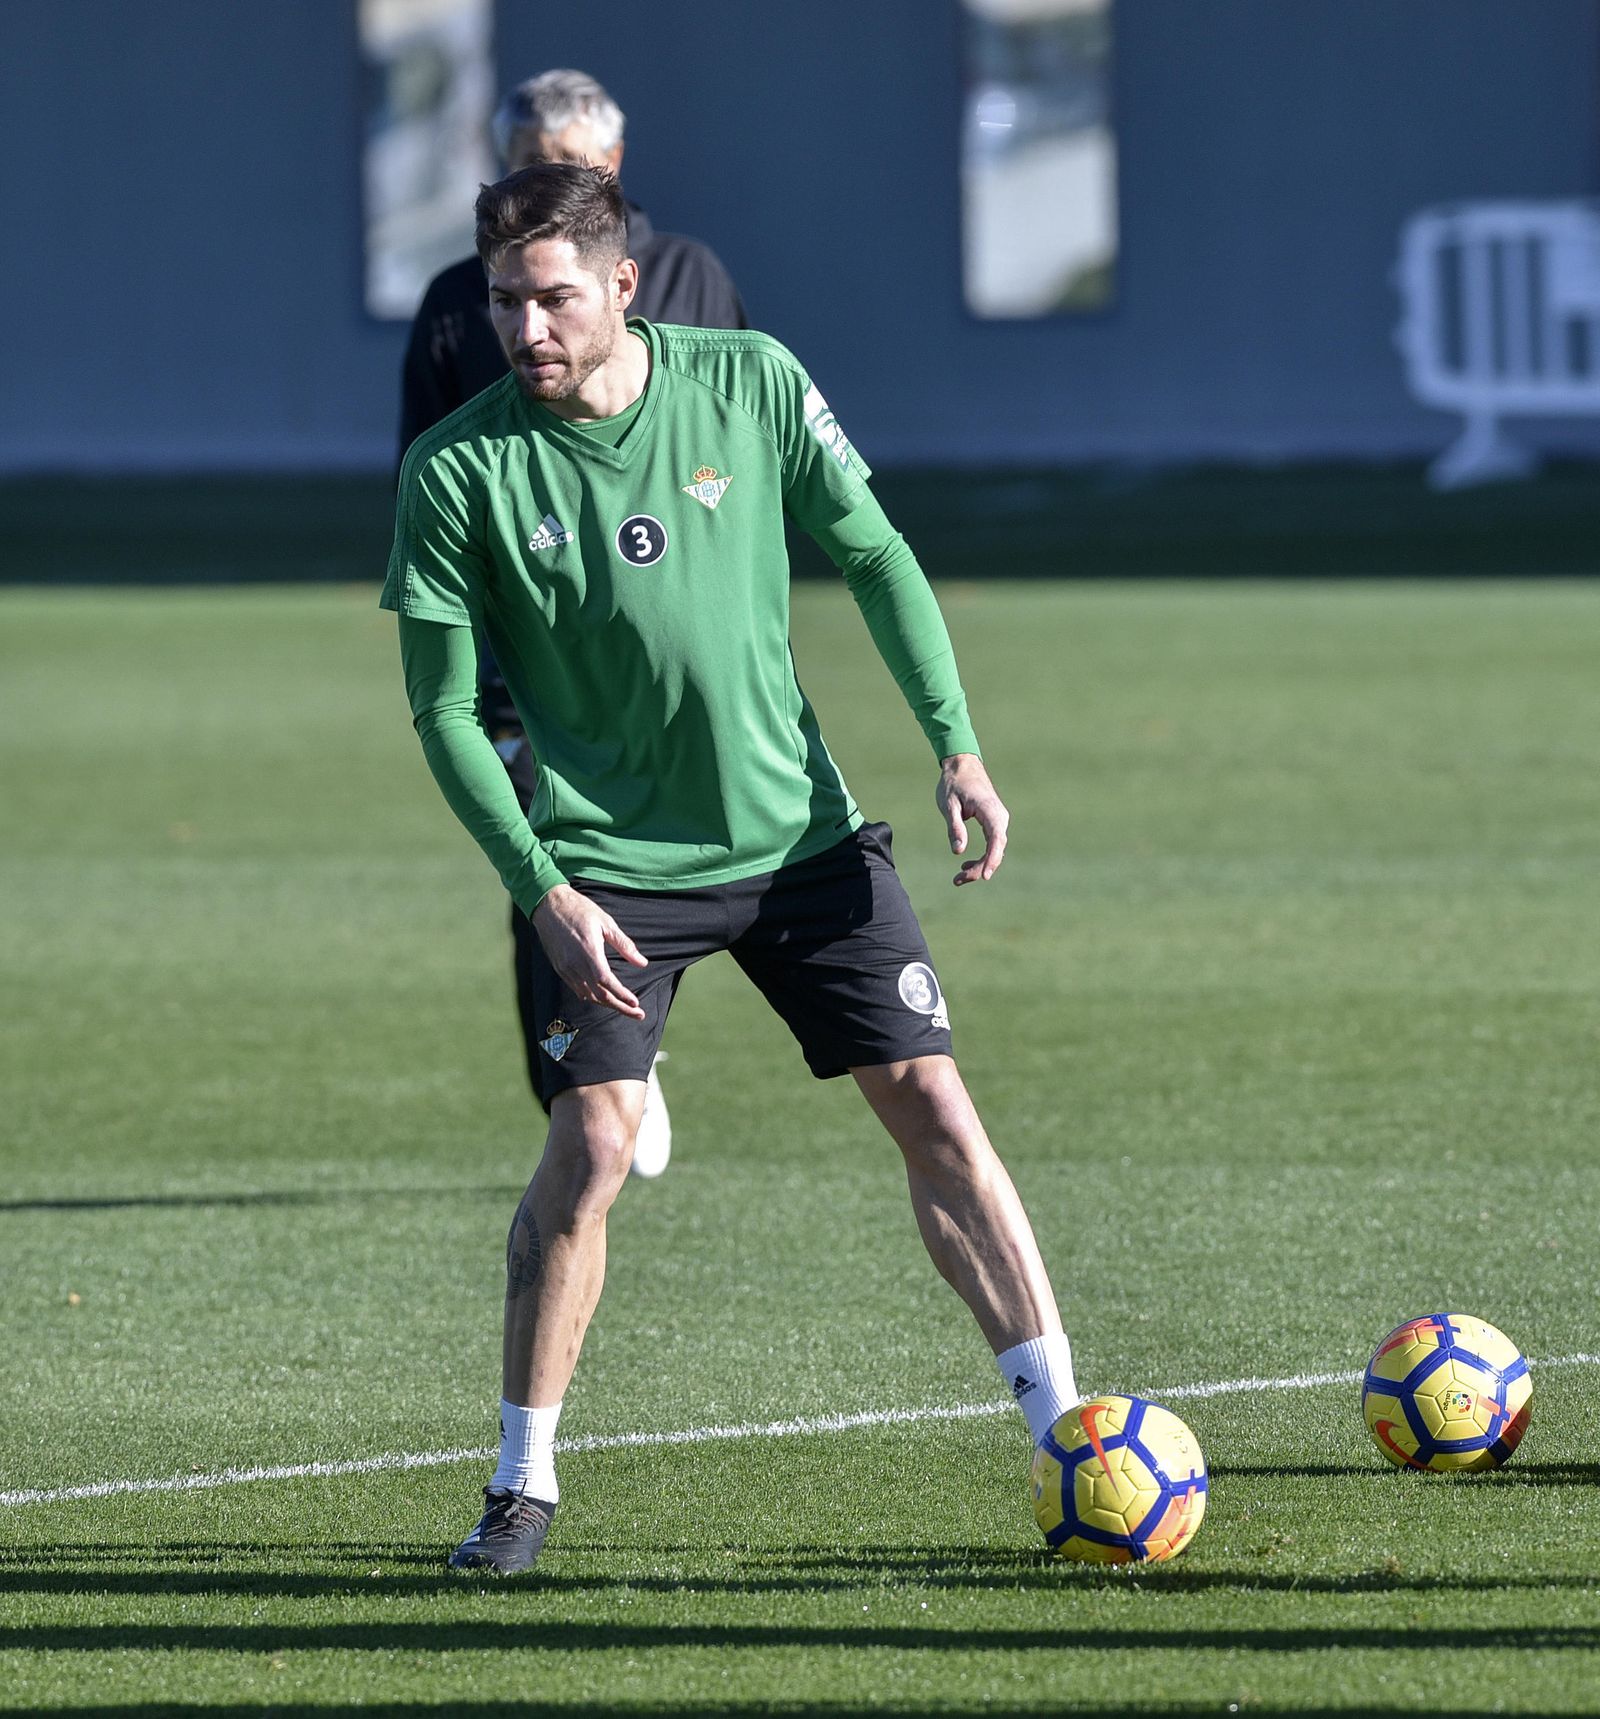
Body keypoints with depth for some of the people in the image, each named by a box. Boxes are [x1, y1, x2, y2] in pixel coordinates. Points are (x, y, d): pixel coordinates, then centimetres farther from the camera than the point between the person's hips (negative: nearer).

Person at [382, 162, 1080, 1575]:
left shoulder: (751, 384, -7)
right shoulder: (461, 470, -11)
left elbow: (873, 554, 5)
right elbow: (445, 705, -6)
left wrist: (957, 746, -2)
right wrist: (544, 895, -15)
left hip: (800, 832, 2)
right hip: (608, 864, -2)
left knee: (933, 1106, -1)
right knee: (590, 1144, -14)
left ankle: (1068, 1427, 6)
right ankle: (525, 1484, 2)